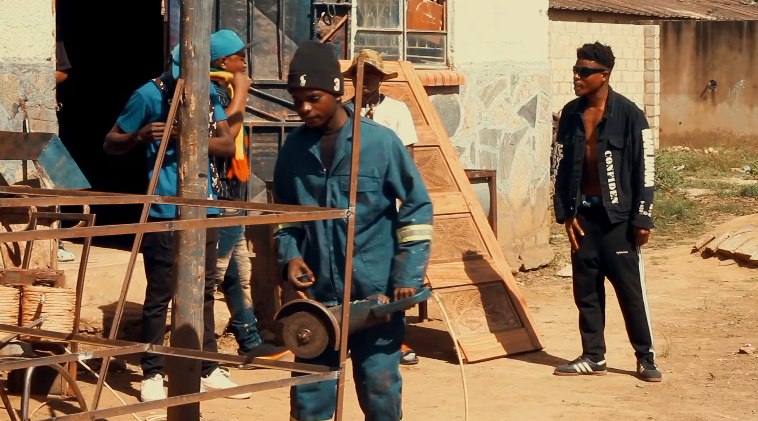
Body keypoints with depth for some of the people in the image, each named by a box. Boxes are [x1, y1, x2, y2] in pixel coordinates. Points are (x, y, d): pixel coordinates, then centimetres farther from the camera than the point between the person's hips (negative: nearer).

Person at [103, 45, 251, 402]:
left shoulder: (208, 93, 6)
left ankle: (208, 370, 20)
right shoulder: (148, 96, -7)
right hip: (165, 211, -5)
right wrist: (140, 135, -22)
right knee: (160, 294, -1)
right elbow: (110, 144, -2)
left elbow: (228, 145, 0)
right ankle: (152, 375, 8)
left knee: (204, 290, 11)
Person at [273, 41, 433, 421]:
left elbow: (417, 207, -3)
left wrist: (408, 276, -9)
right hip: (316, 294, 3)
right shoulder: (294, 147, 3)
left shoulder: (381, 142, -8)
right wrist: (289, 256, -1)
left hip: (375, 294, -3)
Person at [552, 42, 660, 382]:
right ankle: (593, 356, 18)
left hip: (617, 214, -5)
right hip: (583, 213, 5)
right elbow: (563, 166, 11)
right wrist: (565, 213, 5)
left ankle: (646, 358, 9)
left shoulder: (628, 114, -10)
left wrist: (642, 217, -11)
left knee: (630, 288, -1)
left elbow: (644, 168, -8)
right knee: (586, 288, 8)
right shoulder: (571, 114, 5)